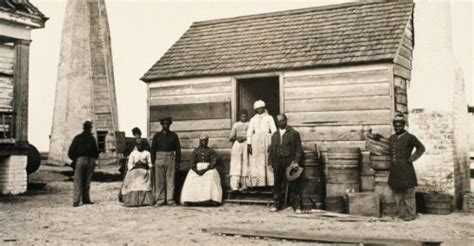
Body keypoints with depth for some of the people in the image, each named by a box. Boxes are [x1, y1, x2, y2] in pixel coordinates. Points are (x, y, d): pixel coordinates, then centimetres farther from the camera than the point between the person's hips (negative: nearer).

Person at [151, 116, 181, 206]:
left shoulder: (173, 135, 9)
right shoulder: (157, 135, 9)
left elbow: (178, 149, 8)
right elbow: (153, 149, 8)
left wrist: (178, 162, 1)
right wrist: (152, 162, 0)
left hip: (170, 158, 0)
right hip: (159, 158, 0)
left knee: (170, 180, -1)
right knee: (159, 180, 1)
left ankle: (170, 200, 3)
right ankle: (159, 200, 6)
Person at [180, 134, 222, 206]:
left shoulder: (211, 151, 12)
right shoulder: (195, 151, 16)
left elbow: (213, 163, -2)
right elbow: (192, 163, 4)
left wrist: (205, 170, -17)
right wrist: (196, 171, -17)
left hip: (208, 169, -1)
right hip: (197, 169, 1)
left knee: (211, 177, -35)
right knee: (191, 178, -31)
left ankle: (210, 200, -47)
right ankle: (188, 200, -39)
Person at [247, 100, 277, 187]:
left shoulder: (269, 118, 11)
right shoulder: (253, 119, 17)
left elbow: (274, 131, 2)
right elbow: (249, 132, 10)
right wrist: (249, 144, -3)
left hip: (266, 140, -2)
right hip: (255, 141, 2)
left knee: (268, 163, -9)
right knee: (255, 163, -6)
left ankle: (269, 183, -10)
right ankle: (256, 184, -9)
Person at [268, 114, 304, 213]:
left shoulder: (294, 133, 2)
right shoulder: (274, 135, 16)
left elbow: (298, 149, -2)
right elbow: (271, 150, 16)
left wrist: (296, 161, -11)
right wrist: (271, 163, 8)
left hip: (290, 163, -4)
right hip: (278, 163, 4)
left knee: (294, 185, -3)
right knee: (277, 185, 7)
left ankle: (297, 206, 2)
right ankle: (277, 204, 17)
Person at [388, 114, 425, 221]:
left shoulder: (409, 137, -5)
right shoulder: (392, 138, 12)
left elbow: (421, 148, 3)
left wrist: (411, 158, -4)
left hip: (406, 169, -6)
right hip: (394, 170, 6)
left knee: (408, 193, -1)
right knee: (397, 192, 10)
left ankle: (411, 214, 6)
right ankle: (402, 213, 20)